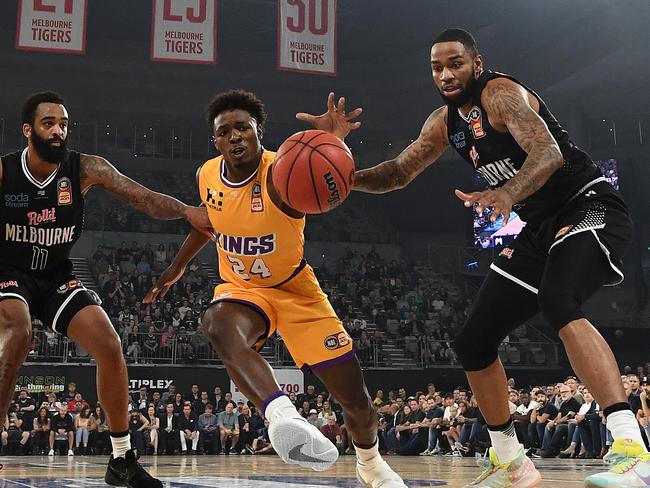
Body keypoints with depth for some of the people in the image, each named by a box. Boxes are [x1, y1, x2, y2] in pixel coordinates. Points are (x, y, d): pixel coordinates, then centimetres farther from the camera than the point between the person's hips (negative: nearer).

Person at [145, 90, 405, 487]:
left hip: (295, 289, -2)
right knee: (220, 325, -38)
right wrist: (179, 265, 21)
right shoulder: (207, 175, -9)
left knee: (355, 396, 1)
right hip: (242, 288, 2)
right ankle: (284, 416, -54)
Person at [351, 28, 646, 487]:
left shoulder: (501, 92, -16)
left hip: (590, 207, -9)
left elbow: (549, 153, -31)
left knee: (558, 302, -39)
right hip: (541, 226, 9)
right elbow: (400, 172, 16)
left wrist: (508, 193, -51)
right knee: (473, 342, 5)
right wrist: (350, 177, -4)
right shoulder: (444, 122, 9)